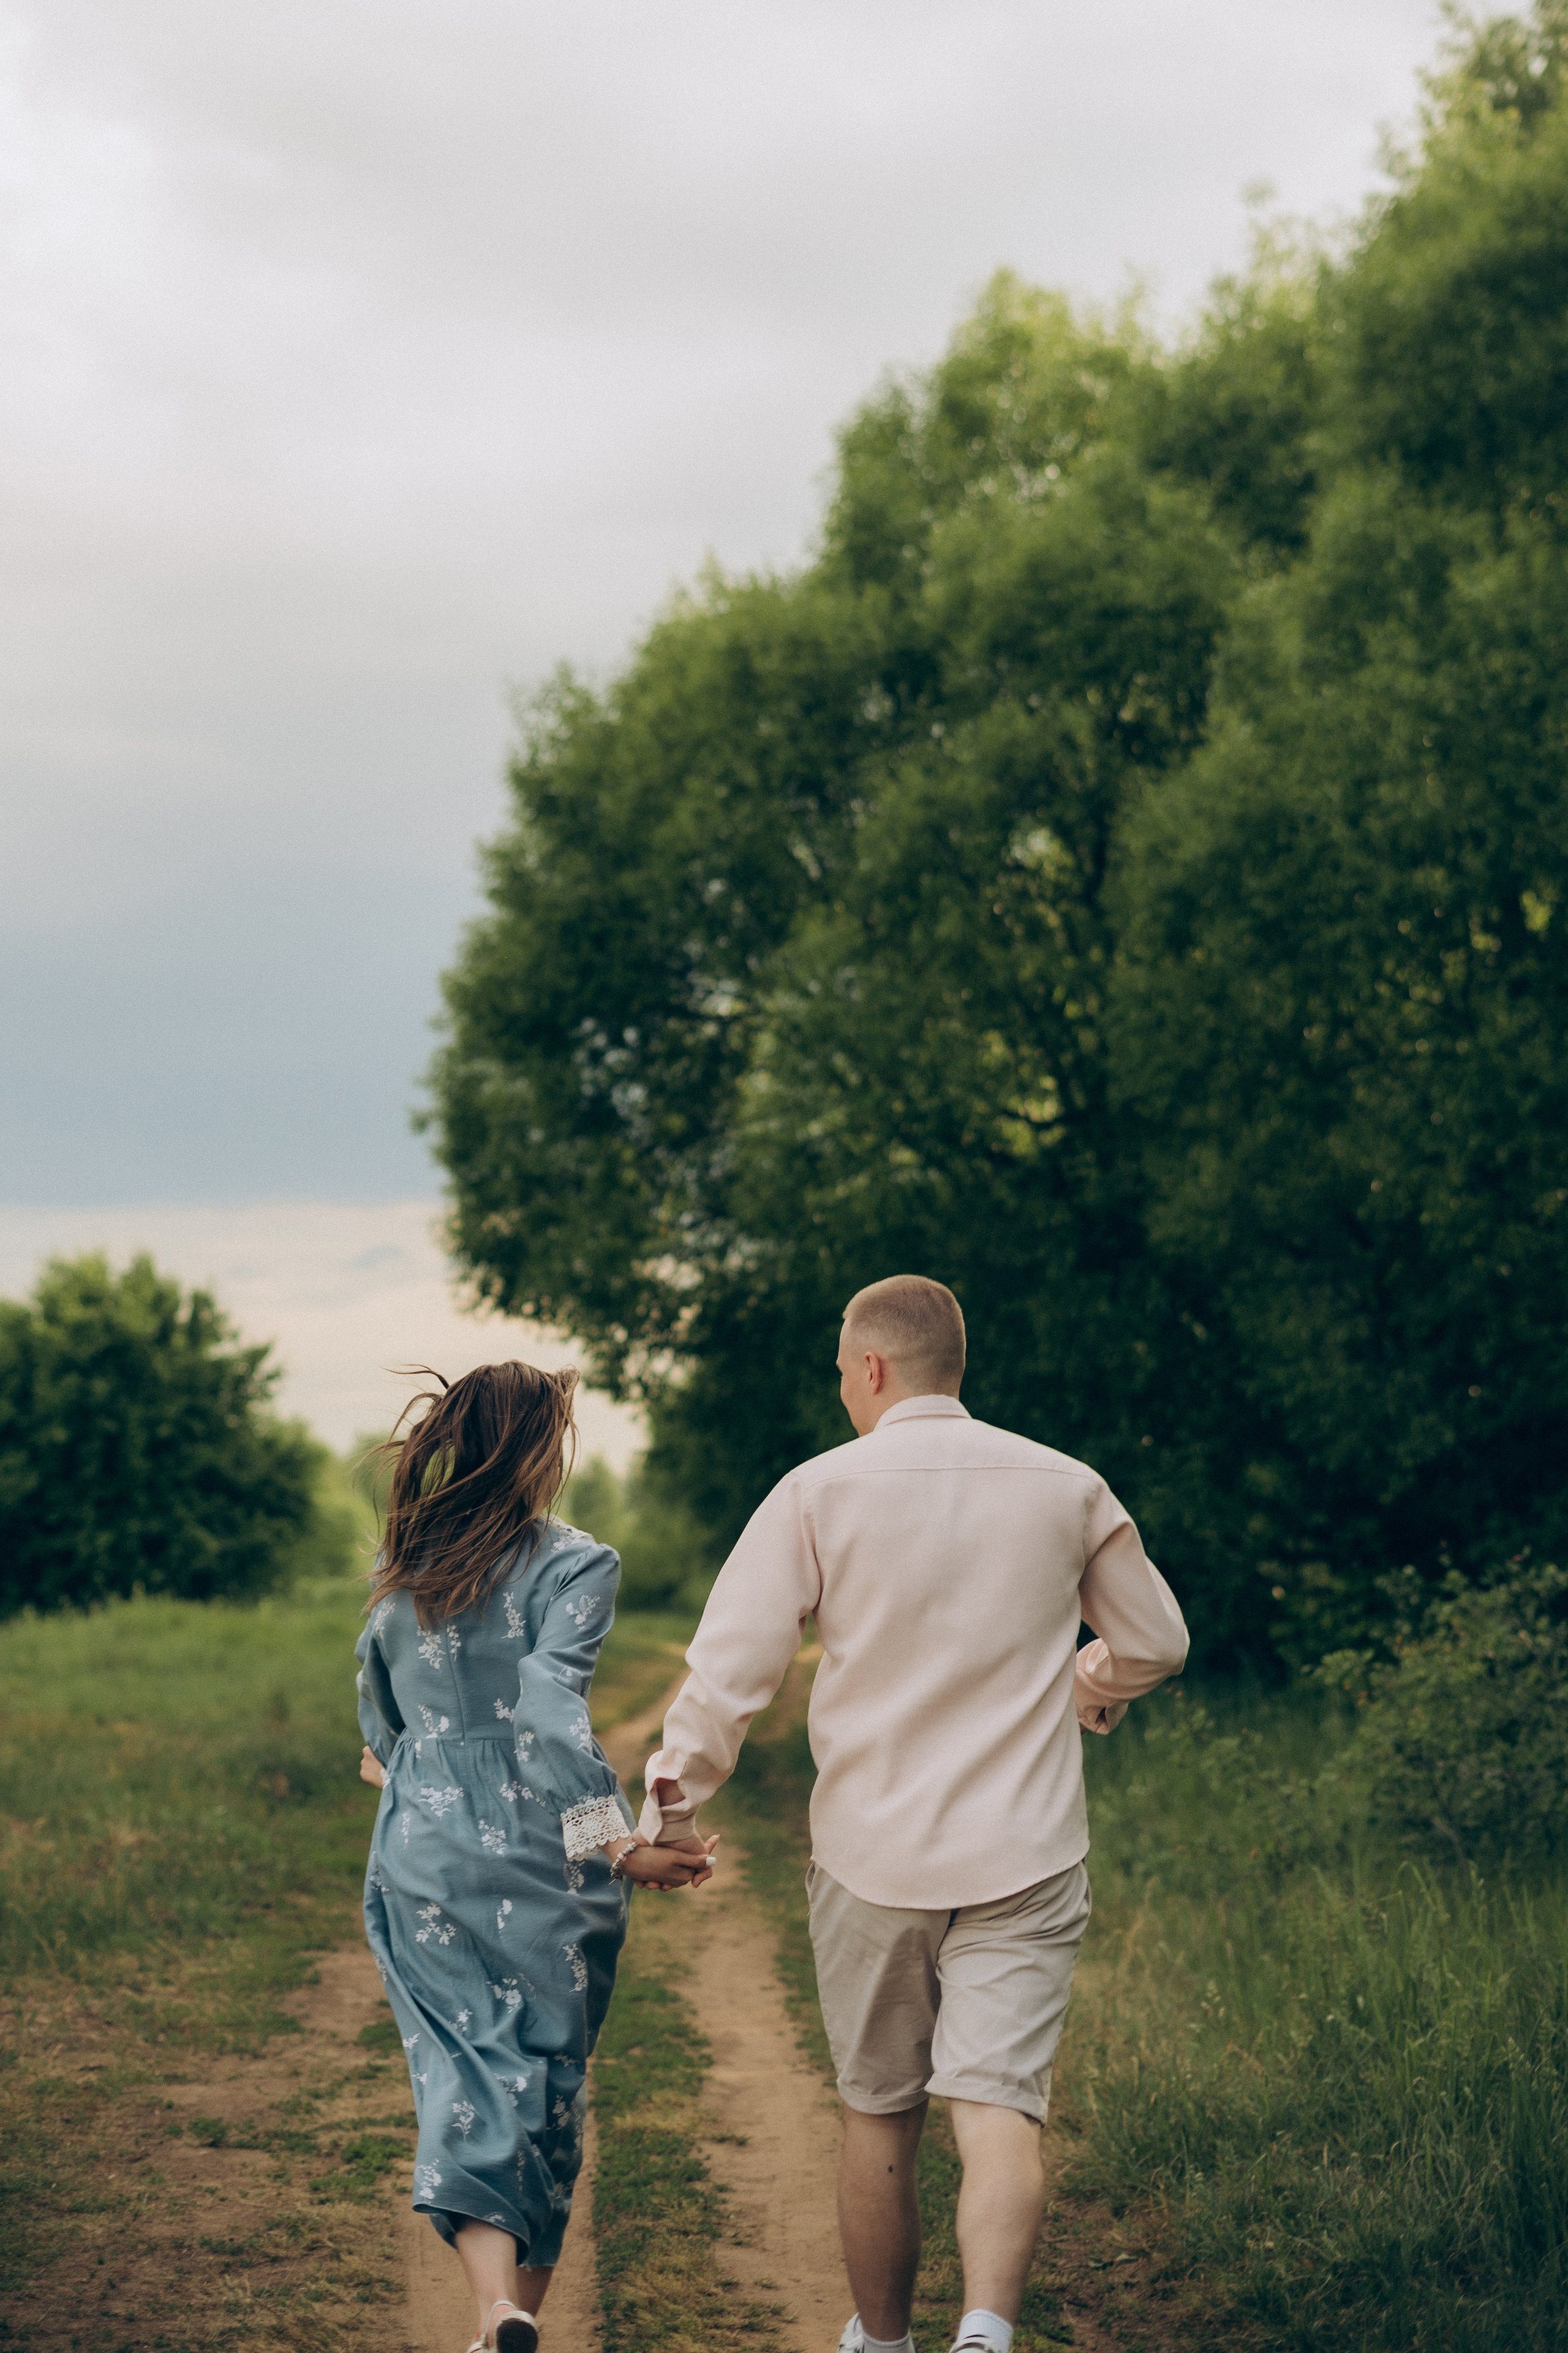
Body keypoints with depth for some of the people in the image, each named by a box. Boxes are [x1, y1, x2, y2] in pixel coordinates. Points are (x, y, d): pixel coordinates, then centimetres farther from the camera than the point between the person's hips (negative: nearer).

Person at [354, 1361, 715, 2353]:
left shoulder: (401, 1567, 5)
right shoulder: (573, 1563, -11)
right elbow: (552, 1713, -23)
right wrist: (620, 1844, -23)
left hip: (420, 1853, 3)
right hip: (542, 1858, -3)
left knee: (464, 2075, 2)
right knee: (546, 2083, 12)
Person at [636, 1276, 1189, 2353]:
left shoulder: (820, 1492, -5)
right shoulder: (1067, 1488, 3)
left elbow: (730, 1667, -7)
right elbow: (1156, 1643, 15)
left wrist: (671, 1800, 7)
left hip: (872, 1855, 0)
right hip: (1026, 1858, 1)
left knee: (880, 2115, 15)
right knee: (1000, 2109, -4)